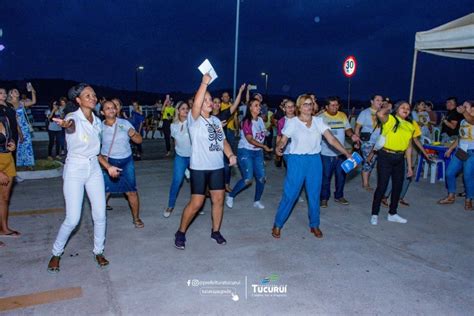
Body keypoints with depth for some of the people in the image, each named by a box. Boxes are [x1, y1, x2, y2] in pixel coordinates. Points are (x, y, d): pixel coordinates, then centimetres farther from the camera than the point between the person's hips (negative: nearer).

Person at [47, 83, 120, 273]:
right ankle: (56, 254, 21)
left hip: (94, 169, 5)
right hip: (74, 170, -5)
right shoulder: (73, 117, -10)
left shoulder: (97, 121, 8)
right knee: (72, 219, -5)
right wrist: (67, 124, -61)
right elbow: (72, 123, -37)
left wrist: (108, 167, 10)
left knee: (100, 215, 4)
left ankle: (98, 252, 25)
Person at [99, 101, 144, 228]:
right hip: (109, 161, -1)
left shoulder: (125, 123, -1)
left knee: (131, 191, 2)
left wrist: (133, 134, -19)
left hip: (127, 161, 1)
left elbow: (139, 140, 3)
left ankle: (136, 218, 19)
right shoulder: (100, 127, -6)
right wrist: (108, 166, -19)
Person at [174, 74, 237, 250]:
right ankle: (181, 233, 16)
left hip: (217, 166, 6)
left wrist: (230, 155, -3)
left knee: (218, 199, 10)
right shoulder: (194, 119, -8)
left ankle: (216, 231, 28)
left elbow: (223, 140, 13)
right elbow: (196, 105, -29)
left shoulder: (216, 120, 12)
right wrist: (204, 83, -31)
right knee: (196, 203, -4)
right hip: (199, 167, -6)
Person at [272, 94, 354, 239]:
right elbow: (283, 140, -5)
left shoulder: (318, 121, 3)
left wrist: (347, 153, -9)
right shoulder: (292, 122, -4)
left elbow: (331, 139, -1)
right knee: (290, 194, -1)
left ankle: (314, 225, 27)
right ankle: (278, 224, 14)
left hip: (315, 160, 3)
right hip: (297, 160, -3)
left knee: (314, 194, 10)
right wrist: (278, 147, -28)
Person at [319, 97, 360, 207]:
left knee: (341, 176, 13)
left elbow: (347, 128, 9)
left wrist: (352, 135, -11)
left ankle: (339, 196, 30)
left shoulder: (343, 115, 5)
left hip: (341, 153, 4)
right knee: (326, 176, 4)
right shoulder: (321, 117, -7)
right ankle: (324, 198, 19)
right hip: (326, 153, -4)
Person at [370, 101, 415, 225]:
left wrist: (409, 166, 14)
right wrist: (387, 108, -8)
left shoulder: (410, 125, 11)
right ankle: (374, 214, 10)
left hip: (400, 159, 6)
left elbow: (408, 147, 15)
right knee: (382, 186, -3)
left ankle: (392, 213, 29)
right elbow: (380, 114, -31)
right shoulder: (390, 119, -5)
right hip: (386, 157, -6)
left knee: (398, 186, 13)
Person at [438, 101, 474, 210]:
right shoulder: (463, 121, 15)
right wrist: (450, 149, 22)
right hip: (459, 152, 7)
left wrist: (463, 112, -56)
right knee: (449, 173, 5)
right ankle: (451, 196, 20)